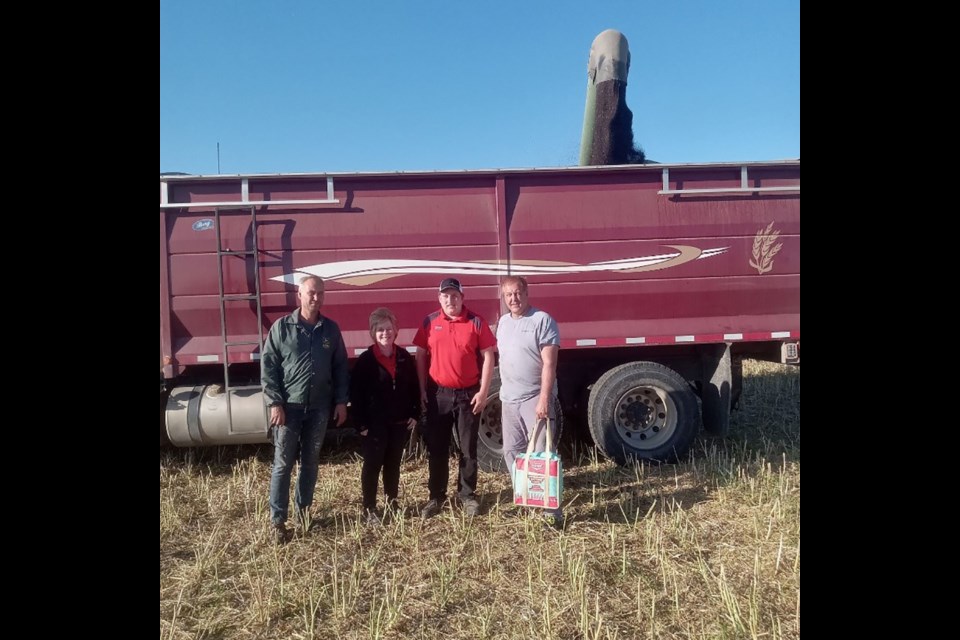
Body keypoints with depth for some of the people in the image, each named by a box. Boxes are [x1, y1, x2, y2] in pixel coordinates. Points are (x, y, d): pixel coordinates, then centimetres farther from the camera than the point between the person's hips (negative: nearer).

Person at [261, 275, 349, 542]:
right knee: (283, 464, 2)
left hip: (319, 407, 3)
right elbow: (268, 366, -4)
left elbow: (340, 367, 9)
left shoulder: (331, 329, 5)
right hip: (289, 407, -3)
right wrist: (275, 403, -10)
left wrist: (341, 401, 4)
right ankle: (277, 520, 11)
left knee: (310, 462, 13)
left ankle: (304, 511, 27)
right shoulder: (281, 327, -4)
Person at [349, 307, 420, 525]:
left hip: (400, 422, 4)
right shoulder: (365, 360, -8)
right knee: (372, 464, 2)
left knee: (394, 463, 15)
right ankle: (369, 508, 12)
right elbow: (355, 393, -9)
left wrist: (415, 414, 3)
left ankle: (392, 500, 30)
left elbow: (414, 388, 9)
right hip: (375, 423, -3)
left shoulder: (405, 357, 3)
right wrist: (361, 423, -12)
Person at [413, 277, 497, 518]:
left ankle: (468, 496, 23)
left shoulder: (475, 322, -4)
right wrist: (422, 390, 2)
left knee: (468, 449, 8)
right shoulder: (429, 323, 2)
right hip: (438, 394, 2)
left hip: (468, 394, -1)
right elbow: (421, 357, 7)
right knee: (436, 449, 9)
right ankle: (436, 496, 23)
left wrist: (483, 392, -8)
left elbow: (488, 357, -3)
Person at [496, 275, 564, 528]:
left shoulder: (543, 320, -9)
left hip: (536, 399, -7)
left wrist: (544, 398, -22)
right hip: (509, 399, 7)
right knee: (512, 453, 13)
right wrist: (504, 392, 16)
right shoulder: (502, 322, 13)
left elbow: (549, 364, -15)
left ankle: (552, 510, 2)